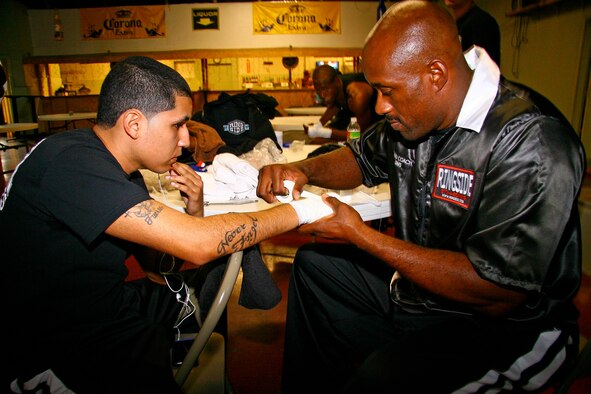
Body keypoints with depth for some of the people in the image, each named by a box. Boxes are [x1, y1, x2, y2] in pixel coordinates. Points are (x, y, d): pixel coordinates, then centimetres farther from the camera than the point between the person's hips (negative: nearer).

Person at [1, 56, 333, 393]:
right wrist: (297, 212, -20)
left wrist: (194, 214, -12)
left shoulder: (120, 170, 2)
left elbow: (160, 260, 7)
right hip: (54, 352, -8)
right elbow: (198, 246, -32)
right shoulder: (70, 164, -27)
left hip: (103, 307, 9)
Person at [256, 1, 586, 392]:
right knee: (313, 264, 14)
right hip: (414, 282, 8)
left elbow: (496, 294, -28)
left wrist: (360, 234, -25)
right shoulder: (414, 114, -3)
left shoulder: (531, 143, -27)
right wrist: (301, 170, -7)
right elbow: (362, 158, 15)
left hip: (503, 326, -7)